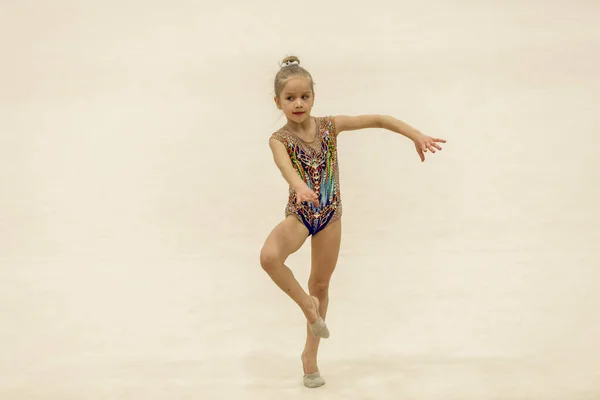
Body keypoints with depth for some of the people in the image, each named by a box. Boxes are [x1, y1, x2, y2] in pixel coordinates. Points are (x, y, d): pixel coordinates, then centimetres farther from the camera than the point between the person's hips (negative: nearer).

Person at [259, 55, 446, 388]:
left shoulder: (330, 125, -7)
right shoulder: (279, 139, -14)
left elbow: (377, 119, -9)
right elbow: (285, 166, -36)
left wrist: (415, 134, -21)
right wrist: (300, 186, -58)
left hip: (330, 215, 2)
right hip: (298, 214, -2)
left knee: (321, 285, 13)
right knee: (269, 256, -33)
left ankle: (310, 353, 31)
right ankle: (306, 304, -6)